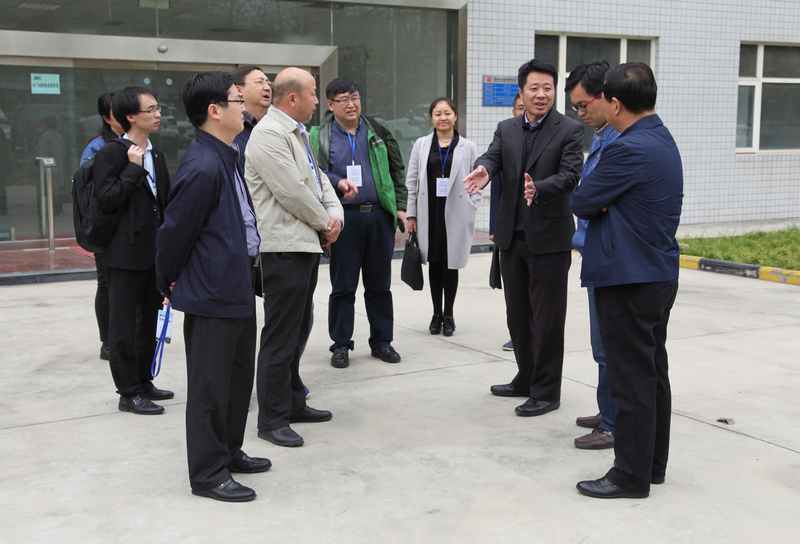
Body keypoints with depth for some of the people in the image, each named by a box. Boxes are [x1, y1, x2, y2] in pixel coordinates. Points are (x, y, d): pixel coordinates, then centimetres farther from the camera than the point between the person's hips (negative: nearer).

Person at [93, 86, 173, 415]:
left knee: (148, 322, 15)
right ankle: (128, 392, 9)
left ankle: (143, 381, 27)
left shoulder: (157, 156, 12)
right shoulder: (111, 155, -10)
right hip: (126, 254, -7)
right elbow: (106, 201, -18)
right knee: (124, 325, 1)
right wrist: (134, 167, -19)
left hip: (155, 253, 7)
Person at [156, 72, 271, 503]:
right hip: (212, 291, -9)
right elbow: (174, 231, -16)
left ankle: (228, 452, 36)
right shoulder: (203, 167, -22)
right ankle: (208, 473, 16)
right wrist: (169, 284, -2)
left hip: (236, 286, 10)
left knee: (238, 376, 20)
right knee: (210, 384, 3)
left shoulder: (225, 157, 9)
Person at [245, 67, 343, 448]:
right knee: (281, 337, -3)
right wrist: (324, 223, -6)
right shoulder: (269, 134, -15)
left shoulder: (298, 132, 17)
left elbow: (319, 178, 19)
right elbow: (292, 192, -19)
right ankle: (272, 419, 6)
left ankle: (292, 403, 29)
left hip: (307, 244, 10)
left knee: (298, 330, 17)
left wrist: (335, 214, 1)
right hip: (284, 247, -10)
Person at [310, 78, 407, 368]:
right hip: (344, 217, -2)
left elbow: (396, 170, 13)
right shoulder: (320, 136, 2)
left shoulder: (377, 132, 10)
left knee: (379, 284, 10)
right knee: (343, 286, 4)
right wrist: (338, 182, -19)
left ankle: (382, 341, 21)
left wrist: (400, 206, 6)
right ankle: (341, 344, 15)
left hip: (379, 215, 3)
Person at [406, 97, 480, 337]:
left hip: (456, 215, -1)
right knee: (434, 263, 8)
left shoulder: (468, 147, 2)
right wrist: (411, 214, 2)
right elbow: (412, 181, 6)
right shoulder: (421, 145, 6)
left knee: (451, 264, 5)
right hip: (429, 213, 1)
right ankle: (436, 313, 20)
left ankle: (448, 314, 17)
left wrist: (470, 209, -5)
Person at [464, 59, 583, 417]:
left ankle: (546, 391, 13)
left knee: (547, 318, 2)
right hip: (512, 237, 6)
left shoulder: (569, 130, -6)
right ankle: (526, 378, 32)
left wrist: (538, 188, -37)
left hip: (548, 238, -6)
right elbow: (492, 157, -6)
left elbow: (570, 175, -17)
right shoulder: (506, 130, 9)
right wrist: (483, 170, -31)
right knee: (518, 315, 16)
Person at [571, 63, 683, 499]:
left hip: (629, 281, -10)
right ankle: (653, 463, 27)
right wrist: (606, 205, -4)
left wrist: (597, 203, 6)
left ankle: (631, 475, 9)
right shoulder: (663, 140, 12)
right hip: (659, 274, 10)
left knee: (631, 379, -1)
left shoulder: (629, 149, -20)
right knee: (653, 373, 16)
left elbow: (581, 202, -13)